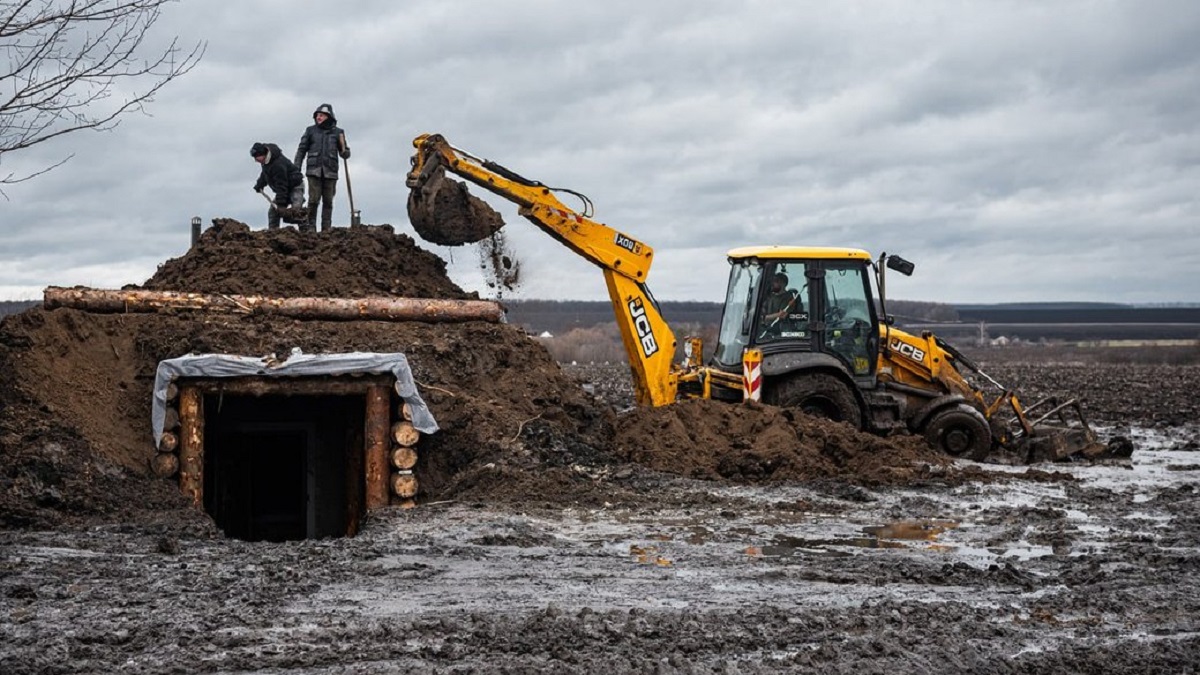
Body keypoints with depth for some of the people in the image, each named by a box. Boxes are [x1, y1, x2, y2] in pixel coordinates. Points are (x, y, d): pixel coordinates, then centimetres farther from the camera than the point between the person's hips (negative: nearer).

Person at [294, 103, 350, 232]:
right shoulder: (311, 131, 6)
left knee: (328, 201, 1)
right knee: (314, 200, -9)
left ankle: (326, 228, 5)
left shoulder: (337, 132, 7)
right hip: (314, 170, -1)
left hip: (330, 171, 1)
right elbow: (301, 149, 8)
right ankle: (311, 227, -1)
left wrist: (344, 150, -13)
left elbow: (345, 154, 11)